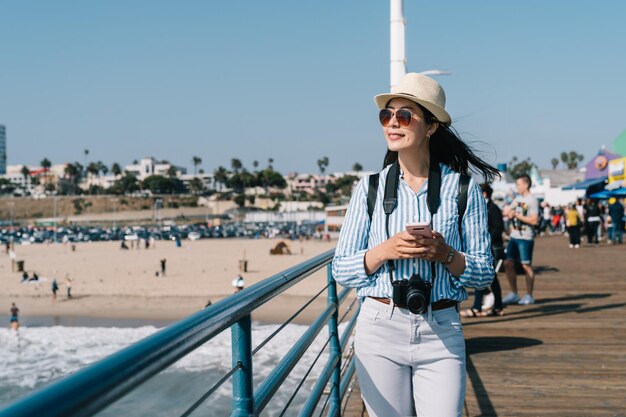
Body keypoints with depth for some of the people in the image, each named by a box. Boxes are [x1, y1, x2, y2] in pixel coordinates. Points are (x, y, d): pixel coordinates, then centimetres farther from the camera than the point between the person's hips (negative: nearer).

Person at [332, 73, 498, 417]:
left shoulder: (463, 188, 2)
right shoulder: (370, 188, 5)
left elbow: (485, 273, 4)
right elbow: (340, 270, 3)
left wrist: (446, 255, -15)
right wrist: (385, 251, -14)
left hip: (441, 334, -1)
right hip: (380, 329, 1)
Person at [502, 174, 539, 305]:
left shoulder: (532, 201, -10)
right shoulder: (518, 199, 15)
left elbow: (533, 220, -19)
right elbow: (507, 211, 22)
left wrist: (516, 215, -17)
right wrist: (508, 212, -2)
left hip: (525, 238, -8)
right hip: (514, 236, 8)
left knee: (526, 265, -2)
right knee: (508, 264, 7)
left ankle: (529, 296, 7)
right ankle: (514, 294, 17)